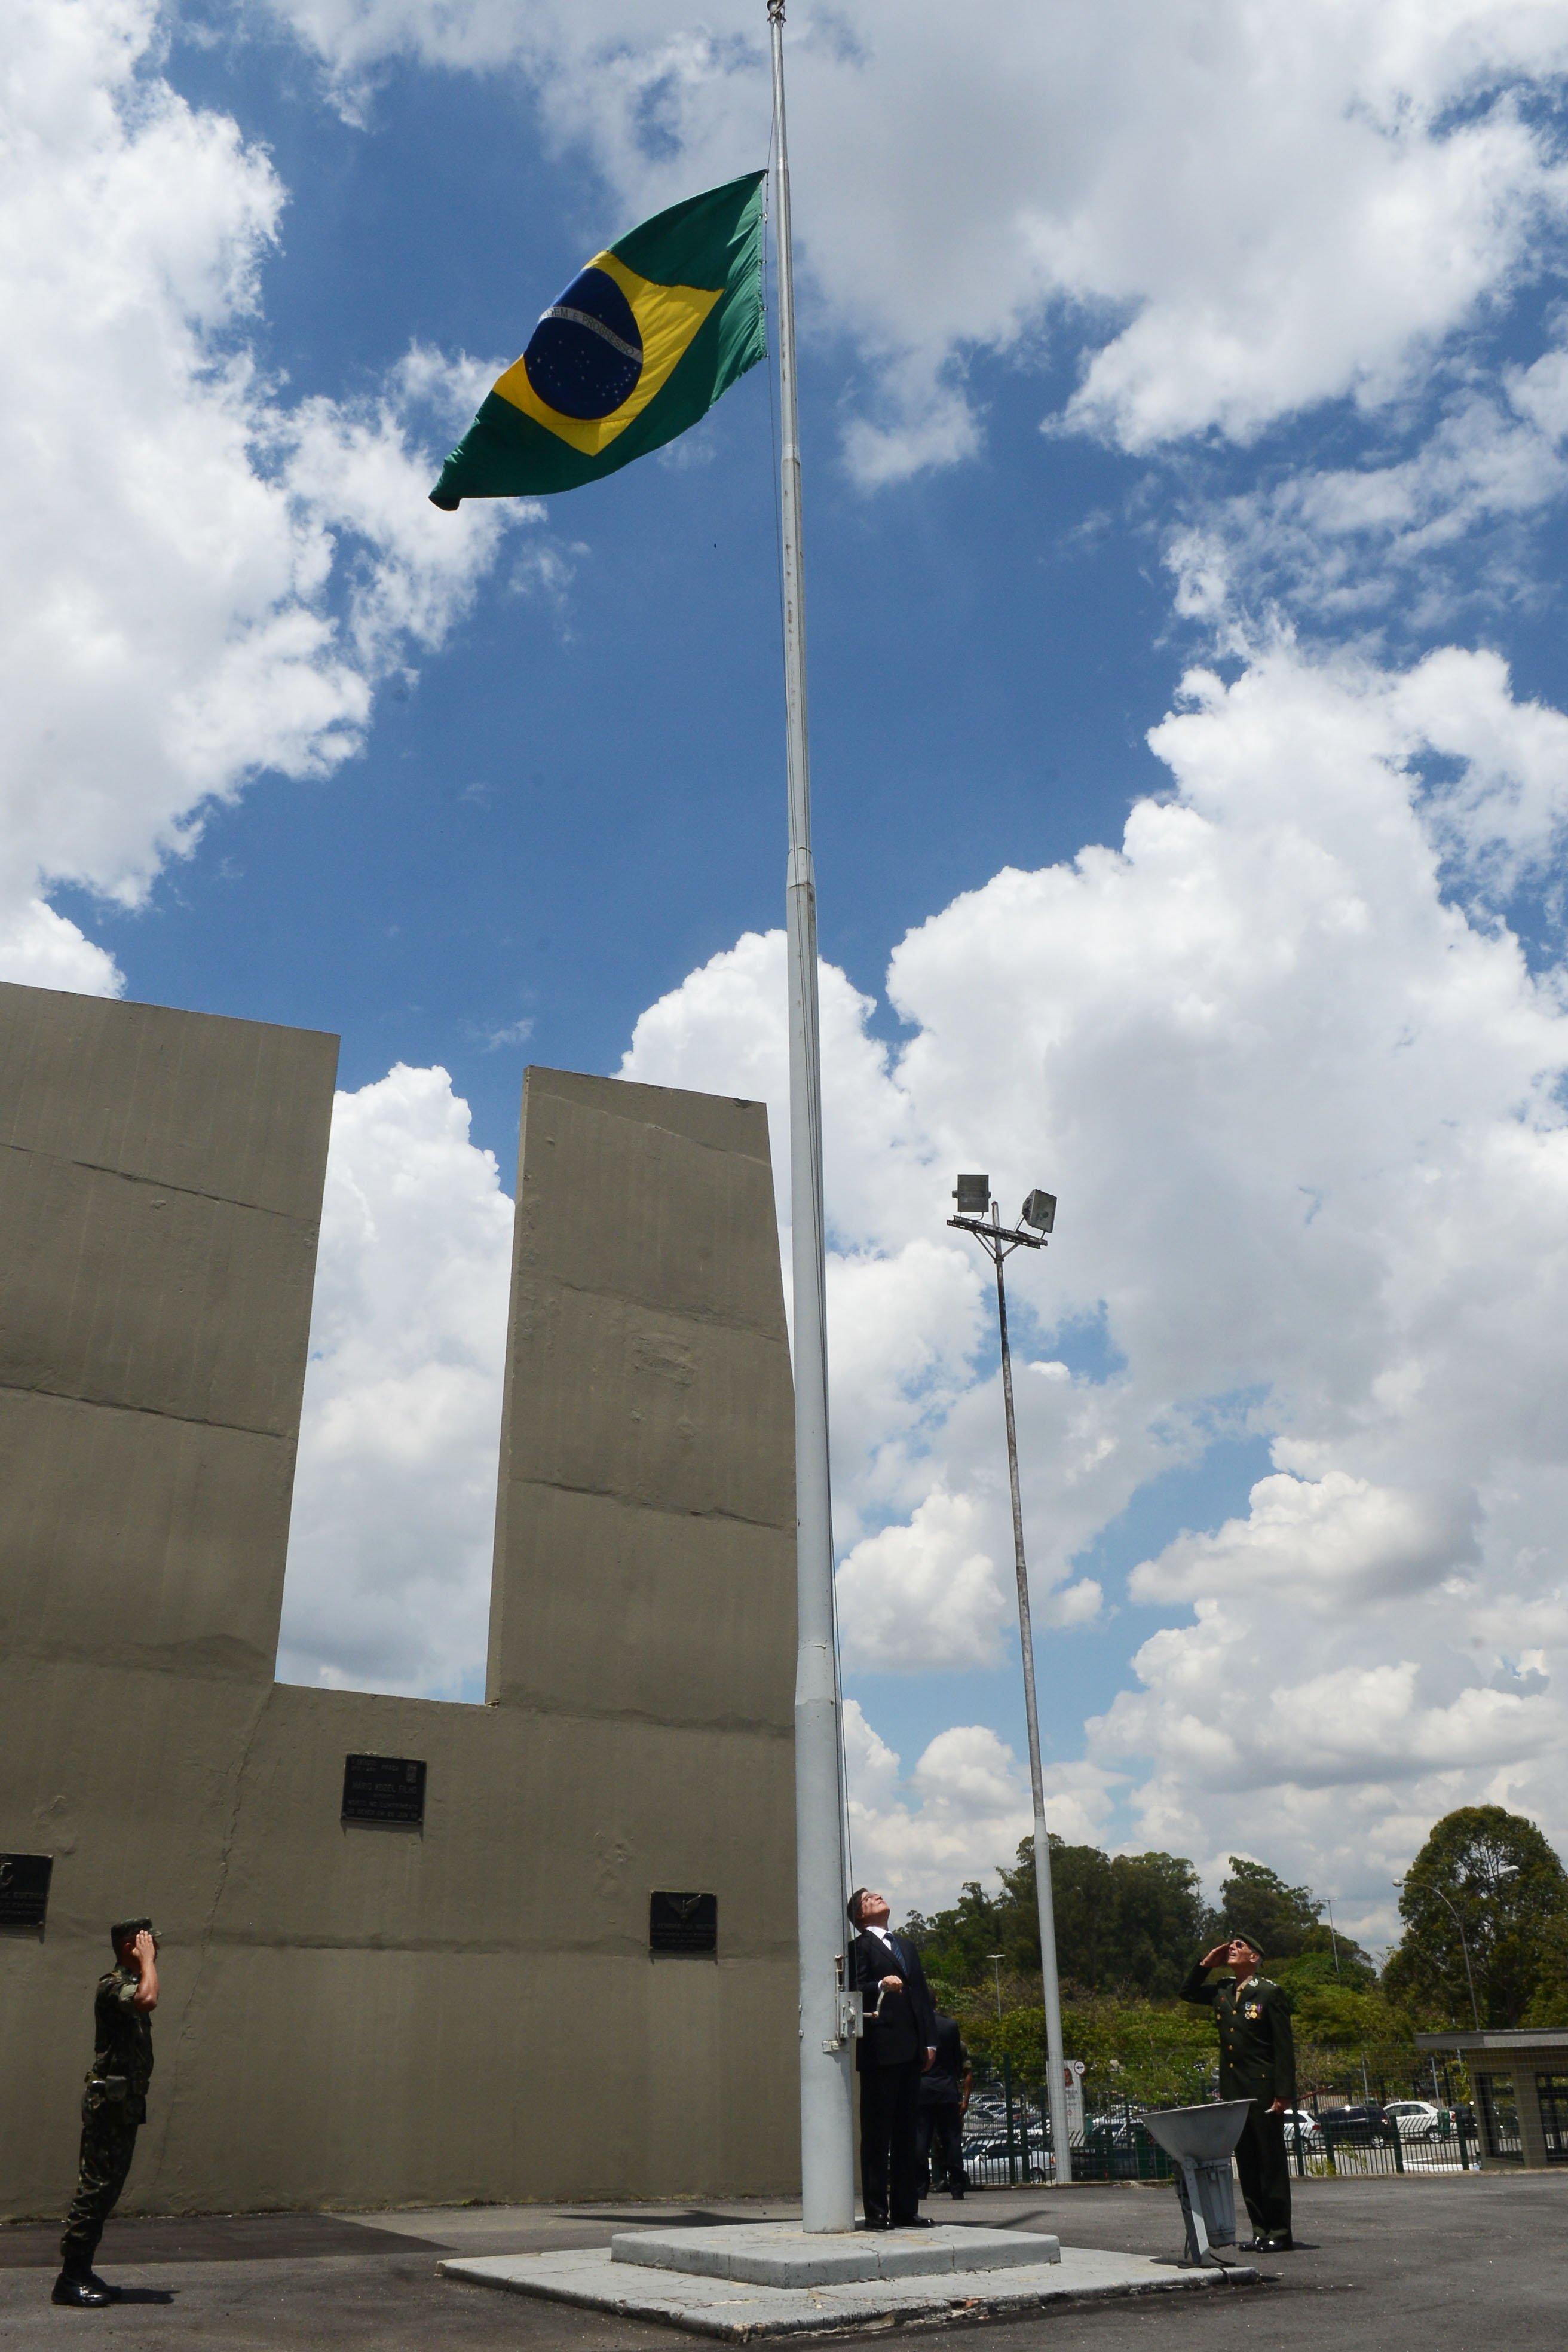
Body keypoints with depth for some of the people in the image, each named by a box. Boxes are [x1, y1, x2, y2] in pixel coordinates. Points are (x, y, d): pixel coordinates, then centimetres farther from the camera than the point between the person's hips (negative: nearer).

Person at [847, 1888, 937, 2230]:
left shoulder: (906, 1945, 22)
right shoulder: (860, 1947, 0)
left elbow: (923, 1994, 20)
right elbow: (855, 1992, -9)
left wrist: (929, 2041, 11)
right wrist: (881, 1985, -27)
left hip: (911, 2050, 7)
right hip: (880, 2051, -7)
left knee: (907, 2132, 9)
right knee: (877, 2134, -3)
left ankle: (906, 2210, 15)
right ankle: (876, 2212, 2)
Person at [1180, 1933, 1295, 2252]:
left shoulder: (1269, 1993, -5)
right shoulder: (1222, 1993, 12)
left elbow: (1284, 2047, -8)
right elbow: (1187, 1992, 26)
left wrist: (1284, 2092, -14)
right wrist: (1206, 1964, 12)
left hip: (1263, 2090, -6)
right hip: (1232, 2091, 6)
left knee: (1271, 2162, -1)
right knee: (1246, 2164, 9)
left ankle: (1279, 2233, 5)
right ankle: (1260, 2231, 15)